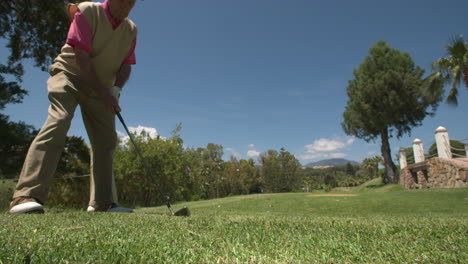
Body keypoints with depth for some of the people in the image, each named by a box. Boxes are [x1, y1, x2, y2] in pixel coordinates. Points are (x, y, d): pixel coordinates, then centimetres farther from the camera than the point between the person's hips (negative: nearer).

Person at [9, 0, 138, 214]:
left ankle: (103, 202, 0)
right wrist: (104, 92, -20)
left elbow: (126, 65, 5)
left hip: (102, 87, 5)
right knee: (58, 122, -27)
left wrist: (115, 89, -14)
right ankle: (27, 196, -28)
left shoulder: (131, 30, 4)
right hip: (70, 75, -5)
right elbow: (82, 58, -17)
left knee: (107, 140, -4)